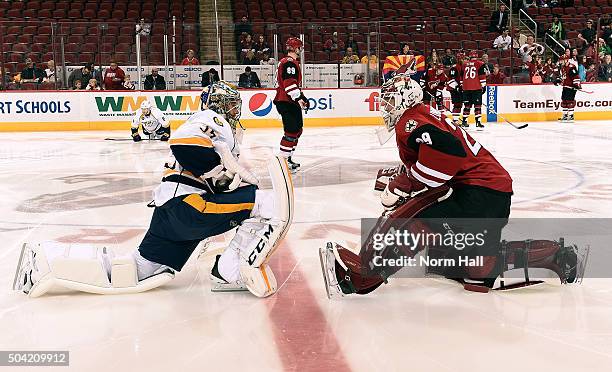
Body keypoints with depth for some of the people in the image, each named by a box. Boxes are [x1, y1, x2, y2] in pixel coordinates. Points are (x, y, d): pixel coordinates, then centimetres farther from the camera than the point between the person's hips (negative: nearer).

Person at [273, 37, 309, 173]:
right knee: (292, 130, -13)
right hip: (286, 102, -12)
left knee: (297, 129, 16)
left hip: (290, 102, 12)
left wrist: (301, 96, 26)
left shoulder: (288, 62, 22)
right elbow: (289, 84, -24)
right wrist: (300, 98, -24)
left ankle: (288, 158, 21)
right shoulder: (290, 62, -14)